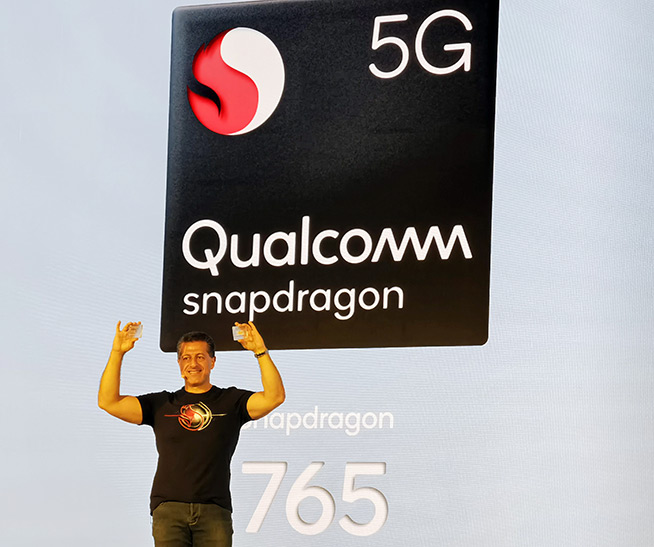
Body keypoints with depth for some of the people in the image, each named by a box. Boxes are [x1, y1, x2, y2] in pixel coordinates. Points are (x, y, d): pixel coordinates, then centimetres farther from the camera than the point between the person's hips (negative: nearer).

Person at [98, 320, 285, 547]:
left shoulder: (230, 401, 12)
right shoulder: (161, 404, 15)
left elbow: (274, 397, -3)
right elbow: (108, 402, 8)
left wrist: (261, 351, -10)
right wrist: (117, 353, 1)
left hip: (214, 512, 0)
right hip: (169, 511, 1)